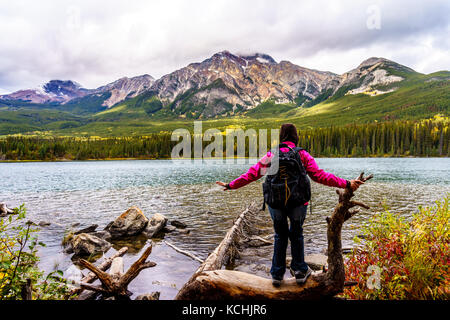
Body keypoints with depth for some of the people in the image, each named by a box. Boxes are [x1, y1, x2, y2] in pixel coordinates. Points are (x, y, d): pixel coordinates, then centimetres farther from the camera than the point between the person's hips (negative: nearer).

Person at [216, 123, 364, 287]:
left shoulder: (271, 155, 4)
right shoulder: (302, 154, 1)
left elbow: (252, 174, 3)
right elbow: (320, 176, -4)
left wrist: (230, 185, 12)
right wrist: (346, 184, 1)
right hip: (297, 203, -1)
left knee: (280, 236, 20)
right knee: (296, 235, 22)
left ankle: (277, 274, 22)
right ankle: (299, 271, 27)